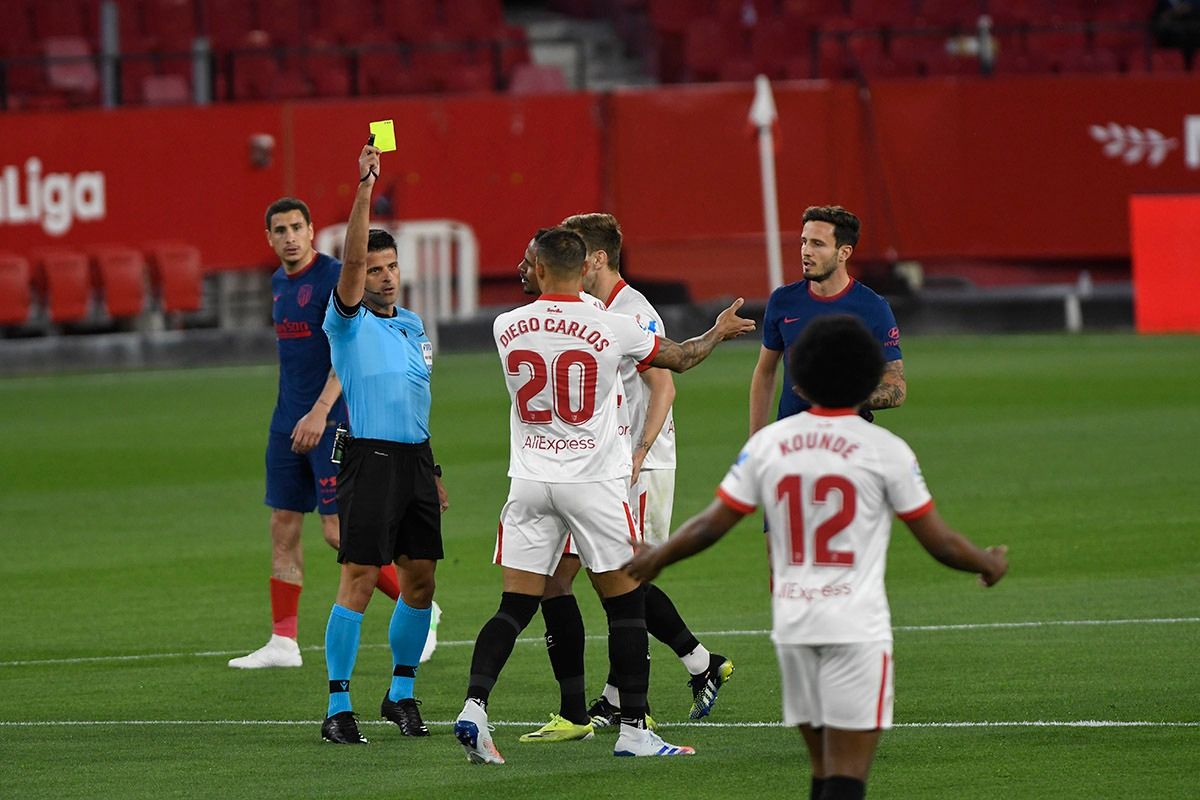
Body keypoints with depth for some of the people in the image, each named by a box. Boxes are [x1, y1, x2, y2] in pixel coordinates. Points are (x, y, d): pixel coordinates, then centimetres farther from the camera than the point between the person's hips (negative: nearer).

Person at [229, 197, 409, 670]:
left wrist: (320, 412, -27)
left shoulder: (334, 277, -12)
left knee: (338, 531, -9)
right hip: (288, 423, 8)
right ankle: (283, 642, 7)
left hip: (331, 422, -8)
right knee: (283, 528, 5)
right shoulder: (279, 282, 14)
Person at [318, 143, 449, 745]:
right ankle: (338, 707, -8)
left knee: (420, 581, 7)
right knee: (358, 582, -10)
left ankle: (401, 693, 21)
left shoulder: (413, 326, 17)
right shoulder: (349, 322, -3)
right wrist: (365, 190, -28)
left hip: (415, 460, 7)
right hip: (370, 460, -7)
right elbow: (351, 259, -19)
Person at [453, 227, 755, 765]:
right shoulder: (610, 328, -9)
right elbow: (680, 358, 8)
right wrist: (719, 332, 28)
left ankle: (474, 708, -14)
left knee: (514, 609, 4)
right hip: (596, 481, -3)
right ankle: (633, 730, 7)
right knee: (626, 606, 7)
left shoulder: (506, 328, -2)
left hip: (531, 482, 3)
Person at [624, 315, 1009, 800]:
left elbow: (711, 525, 5)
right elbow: (939, 541, 0)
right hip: (856, 627, -4)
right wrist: (990, 564, 20)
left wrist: (654, 559, 23)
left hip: (791, 626, 4)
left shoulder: (768, 443, 3)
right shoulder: (885, 450, -6)